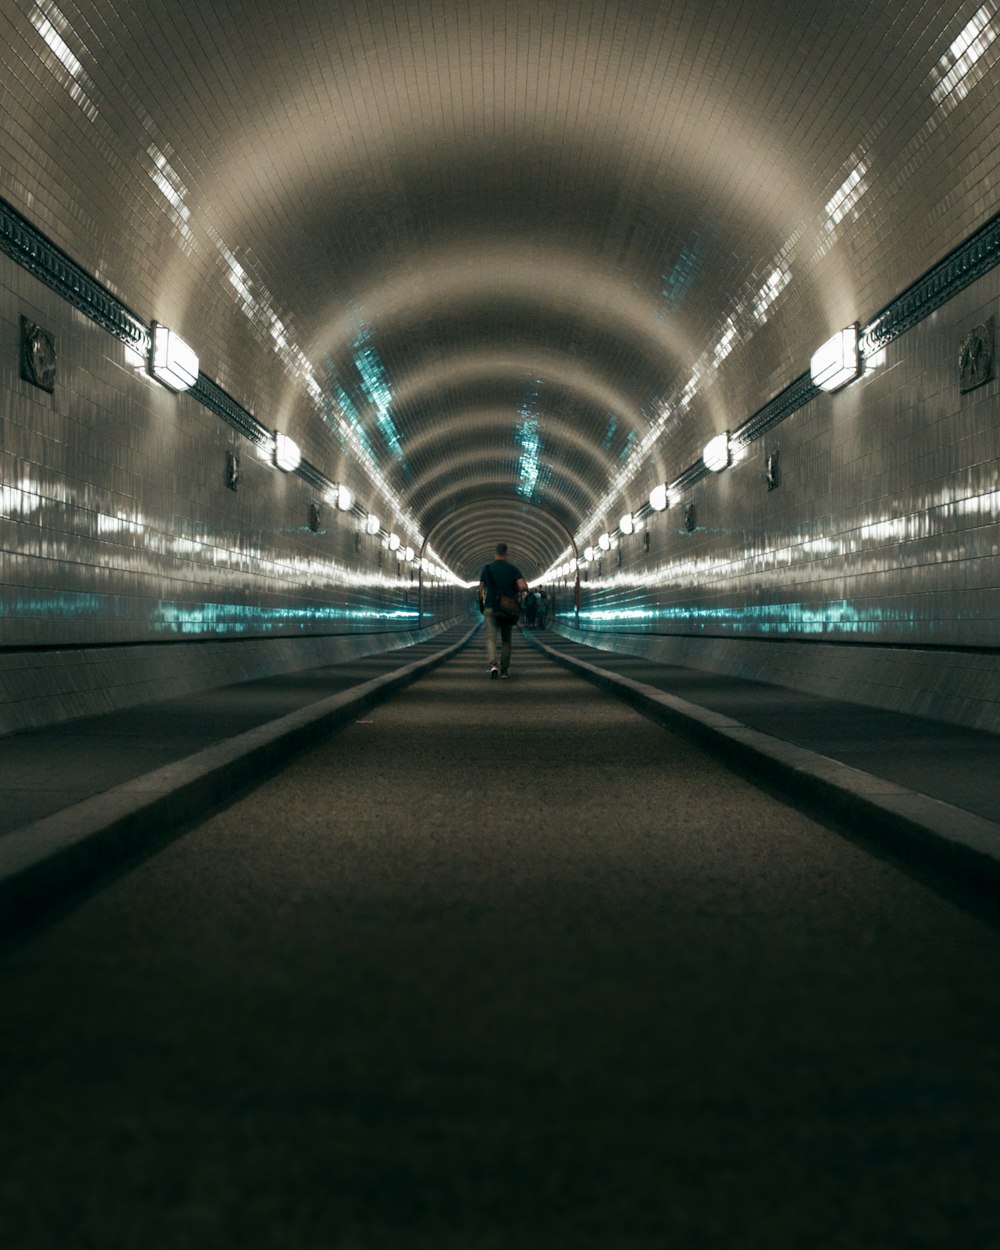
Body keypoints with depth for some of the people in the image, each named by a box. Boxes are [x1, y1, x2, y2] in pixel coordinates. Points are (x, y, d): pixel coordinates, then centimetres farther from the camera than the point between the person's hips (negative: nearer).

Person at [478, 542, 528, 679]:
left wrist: (482, 605, 15)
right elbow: (523, 586, -12)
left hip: (490, 608, -1)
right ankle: (505, 670, 16)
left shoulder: (487, 568, 2)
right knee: (506, 640, 15)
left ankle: (493, 666, -29)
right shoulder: (513, 569, 1)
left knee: (491, 638, -6)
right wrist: (519, 591, 11)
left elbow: (481, 589, 2)